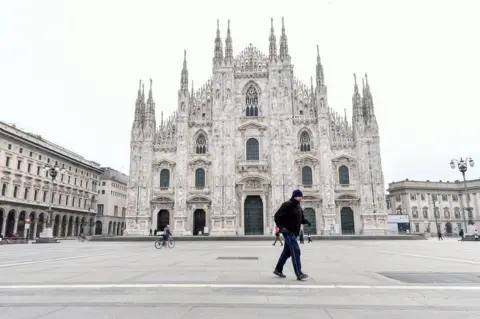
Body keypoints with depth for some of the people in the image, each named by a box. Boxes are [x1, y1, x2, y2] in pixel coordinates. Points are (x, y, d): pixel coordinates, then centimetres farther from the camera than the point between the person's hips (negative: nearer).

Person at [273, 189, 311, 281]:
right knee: (295, 250, -15)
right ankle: (299, 274, -11)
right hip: (288, 232, -9)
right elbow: (277, 216, -14)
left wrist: (306, 221, -1)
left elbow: (301, 218, 20)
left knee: (287, 252, 16)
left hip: (295, 232, 9)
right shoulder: (287, 205, -14)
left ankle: (278, 269, 29)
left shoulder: (299, 207, 12)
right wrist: (282, 227, -22)